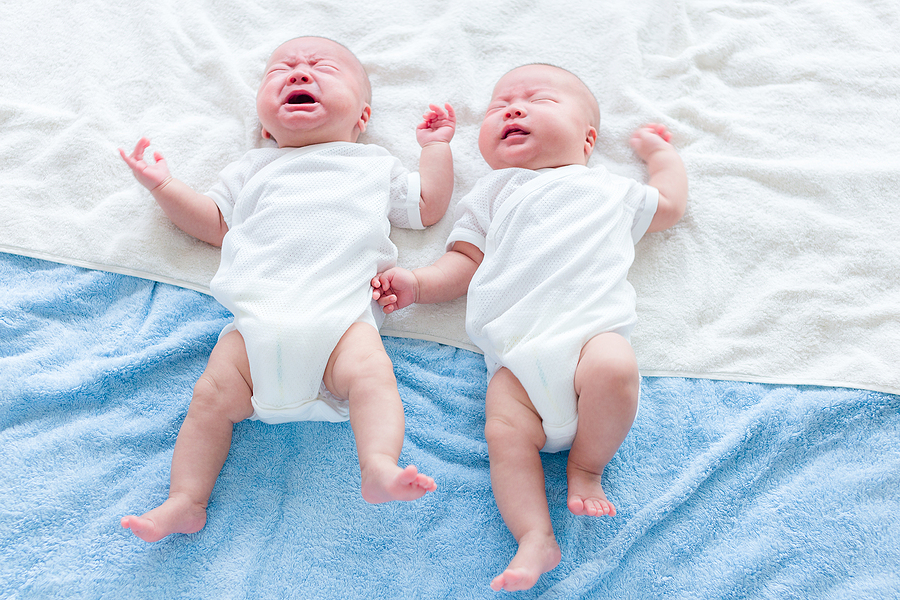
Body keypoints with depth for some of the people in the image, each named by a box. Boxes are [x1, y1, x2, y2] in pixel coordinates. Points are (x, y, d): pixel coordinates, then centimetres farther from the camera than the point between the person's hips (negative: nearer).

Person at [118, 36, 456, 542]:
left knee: (370, 372, -31)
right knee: (213, 396, -14)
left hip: (343, 315, -2)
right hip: (257, 320, 2)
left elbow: (429, 207, 29)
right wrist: (163, 186, 26)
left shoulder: (375, 165, 28)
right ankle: (185, 502, -9)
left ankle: (380, 467, -43)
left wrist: (436, 145, 29)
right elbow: (215, 224, 33)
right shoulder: (255, 169, 33)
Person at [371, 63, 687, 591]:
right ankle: (536, 538, -22)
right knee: (505, 431, -24)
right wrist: (417, 283, 11)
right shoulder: (492, 195, 31)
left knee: (614, 368, -33)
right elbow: (465, 261, 25)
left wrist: (660, 150, 45)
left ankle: (587, 464, -10)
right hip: (514, 354, 1)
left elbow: (670, 206, 39)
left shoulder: (605, 189, 29)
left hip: (591, 332, -1)